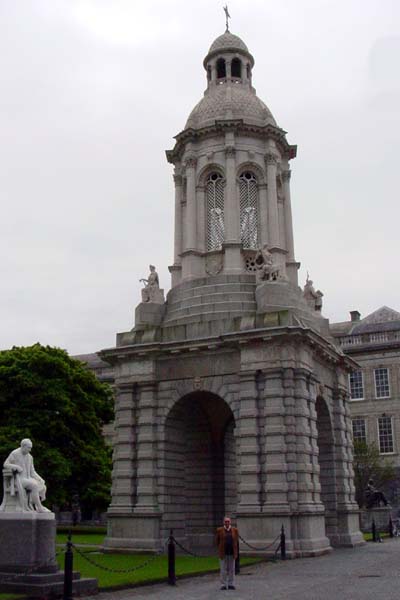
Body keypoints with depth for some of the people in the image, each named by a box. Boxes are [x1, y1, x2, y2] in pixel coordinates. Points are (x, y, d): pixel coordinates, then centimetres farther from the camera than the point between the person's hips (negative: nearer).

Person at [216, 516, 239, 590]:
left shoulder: (235, 530, 2)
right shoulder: (219, 530, -2)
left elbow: (236, 542, 7)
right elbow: (217, 541, 6)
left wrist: (236, 553, 3)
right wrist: (220, 550, 6)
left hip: (232, 553, 1)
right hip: (223, 553, -1)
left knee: (231, 569, 5)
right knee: (223, 570, 0)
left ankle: (231, 585, 12)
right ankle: (223, 585, 7)